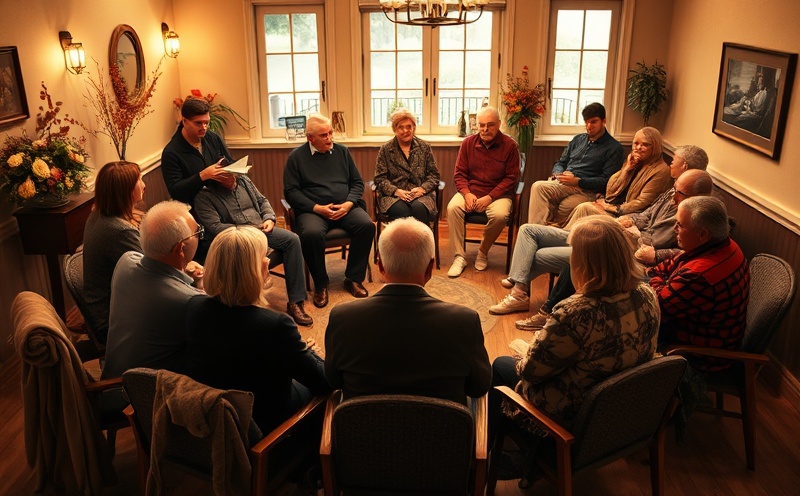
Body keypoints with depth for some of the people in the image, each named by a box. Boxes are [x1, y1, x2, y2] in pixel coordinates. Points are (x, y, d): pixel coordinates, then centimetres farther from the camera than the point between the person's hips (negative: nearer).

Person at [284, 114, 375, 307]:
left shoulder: (342, 151, 12)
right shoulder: (296, 157, 3)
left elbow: (357, 182, 13)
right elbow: (291, 191, -2)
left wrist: (348, 204, -7)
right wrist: (317, 208, -14)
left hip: (345, 207, 3)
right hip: (313, 209, -3)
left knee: (367, 225, -26)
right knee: (311, 233, -35)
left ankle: (353, 278, -10)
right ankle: (321, 284, -13)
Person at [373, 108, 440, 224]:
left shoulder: (424, 147, 13)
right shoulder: (385, 150, 10)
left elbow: (434, 175, 10)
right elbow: (380, 179, 5)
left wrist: (422, 189, -10)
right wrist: (396, 191, -13)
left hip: (421, 194, 1)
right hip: (394, 196, -1)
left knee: (419, 208, -34)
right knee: (401, 210, -35)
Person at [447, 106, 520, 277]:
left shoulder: (509, 145, -5)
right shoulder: (468, 143, 3)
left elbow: (511, 178, -6)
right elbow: (459, 173, 5)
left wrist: (489, 197, -16)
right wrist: (467, 194, -14)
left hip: (497, 194, -2)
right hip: (470, 191, 2)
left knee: (500, 215, -33)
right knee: (452, 207, -28)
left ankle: (483, 252, -5)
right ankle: (459, 257, -20)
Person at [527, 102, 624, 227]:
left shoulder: (614, 148, 5)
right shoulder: (578, 139, 24)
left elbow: (606, 181, -4)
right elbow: (560, 163, 27)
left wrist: (578, 181, -15)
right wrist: (559, 174, 1)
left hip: (586, 191, -5)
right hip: (562, 184, 5)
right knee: (538, 187, -29)